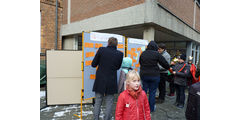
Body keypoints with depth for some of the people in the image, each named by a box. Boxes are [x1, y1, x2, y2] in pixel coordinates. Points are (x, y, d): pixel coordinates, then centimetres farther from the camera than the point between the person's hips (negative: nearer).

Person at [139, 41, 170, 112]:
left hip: (143, 74, 4)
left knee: (144, 90, 15)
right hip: (154, 75, -3)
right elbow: (165, 63, -5)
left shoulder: (143, 53, 2)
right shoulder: (157, 54, -10)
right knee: (152, 92, 8)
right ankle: (151, 108, 22)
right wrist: (168, 68, 15)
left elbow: (140, 62, 14)